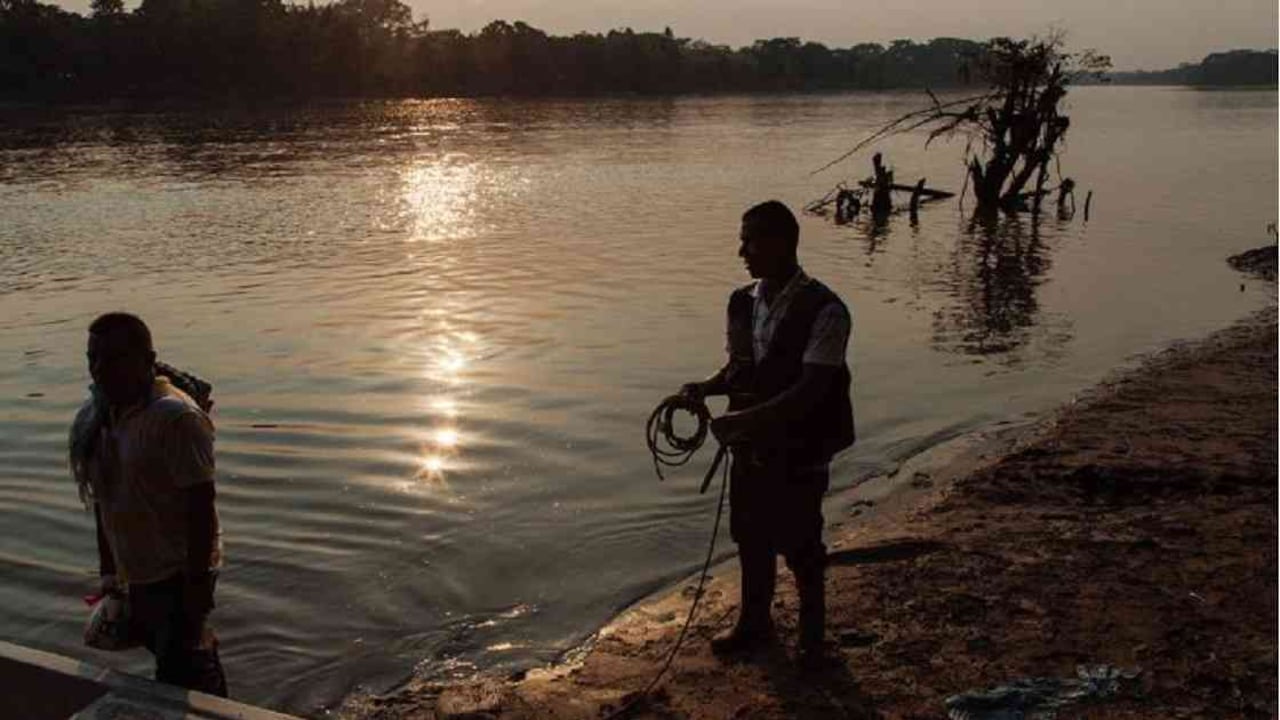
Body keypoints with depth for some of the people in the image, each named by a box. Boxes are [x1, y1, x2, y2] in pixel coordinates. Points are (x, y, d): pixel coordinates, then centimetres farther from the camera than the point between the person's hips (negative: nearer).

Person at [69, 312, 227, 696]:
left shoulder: (175, 418, -21)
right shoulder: (94, 418, 3)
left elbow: (201, 508, -21)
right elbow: (103, 499, 12)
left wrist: (197, 591, -20)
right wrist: (109, 574, 15)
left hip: (180, 573, -8)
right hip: (138, 575, 8)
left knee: (180, 678, -7)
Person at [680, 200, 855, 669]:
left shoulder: (823, 310, -21)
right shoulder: (743, 303, 0)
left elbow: (810, 391, -26)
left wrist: (742, 418, -32)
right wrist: (706, 388, -9)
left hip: (799, 455, -6)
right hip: (751, 449, 6)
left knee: (801, 548, 10)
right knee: (751, 541, 19)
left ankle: (812, 638, 33)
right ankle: (754, 625, 41)